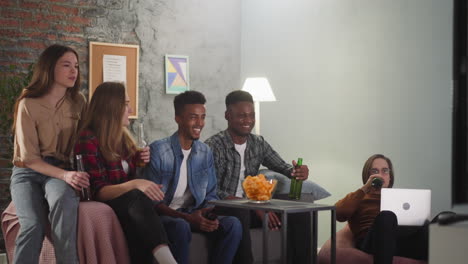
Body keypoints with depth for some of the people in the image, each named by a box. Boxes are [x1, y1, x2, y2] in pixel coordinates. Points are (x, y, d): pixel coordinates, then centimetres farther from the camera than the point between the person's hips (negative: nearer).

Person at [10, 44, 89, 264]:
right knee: (33, 225, -31)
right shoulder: (28, 105, -8)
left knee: (64, 199, -36)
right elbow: (29, 157, -11)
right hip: (27, 172, -1)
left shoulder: (78, 102, 3)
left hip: (62, 170, 1)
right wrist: (64, 175, -25)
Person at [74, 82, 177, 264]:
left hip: (127, 205, 6)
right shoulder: (88, 140, -11)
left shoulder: (123, 137, 12)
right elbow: (98, 192, -18)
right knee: (137, 198, -38)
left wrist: (138, 161, 3)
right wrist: (135, 185, -33)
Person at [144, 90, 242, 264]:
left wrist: (211, 215, -13)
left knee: (233, 224, -19)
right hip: (165, 215, -5)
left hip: (194, 214, 5)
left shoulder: (205, 153, 7)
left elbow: (210, 195, 12)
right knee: (180, 227, -38)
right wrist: (187, 218, -24)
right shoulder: (158, 150, -11)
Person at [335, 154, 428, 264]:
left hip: (402, 238, 2)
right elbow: (338, 214, 4)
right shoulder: (359, 197, 26)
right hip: (370, 241, -2)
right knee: (386, 217, -37)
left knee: (425, 229, -33)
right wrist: (364, 188, 3)